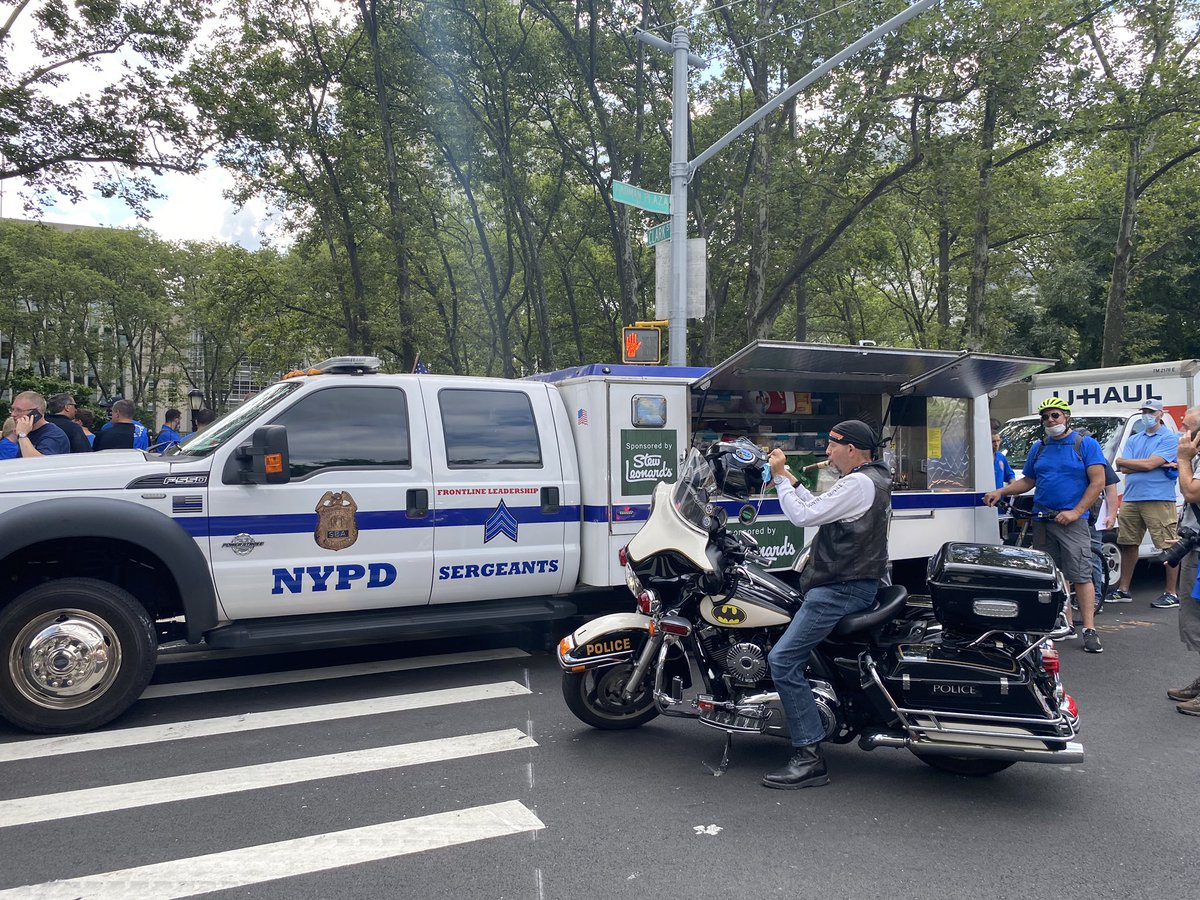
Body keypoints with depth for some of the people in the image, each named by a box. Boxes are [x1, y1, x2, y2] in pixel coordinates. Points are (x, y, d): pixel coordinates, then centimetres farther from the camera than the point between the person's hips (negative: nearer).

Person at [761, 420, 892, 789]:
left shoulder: (859, 483, -17)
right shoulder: (871, 478, 16)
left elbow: (804, 514, -20)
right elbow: (817, 507, 21)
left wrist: (780, 477, -9)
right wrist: (789, 478, 14)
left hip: (842, 589, -11)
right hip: (849, 582, 11)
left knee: (783, 660, -15)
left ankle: (809, 759, -14)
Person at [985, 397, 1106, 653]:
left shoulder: (1086, 445, 0)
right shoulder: (1038, 448, 16)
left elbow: (1098, 482, -5)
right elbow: (1027, 481, 21)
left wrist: (1075, 512, -14)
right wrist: (1000, 492, 6)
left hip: (1072, 521, -5)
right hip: (1042, 521, 5)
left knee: (1081, 575, -11)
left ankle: (1089, 630, -10)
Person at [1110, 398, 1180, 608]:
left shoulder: (1169, 439, -1)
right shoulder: (1133, 440, 17)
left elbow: (1149, 464, -14)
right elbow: (1123, 469, 3)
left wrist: (1123, 461, 0)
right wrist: (1157, 464, -7)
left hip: (1159, 499, -6)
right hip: (1131, 499, 6)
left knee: (1168, 546, -4)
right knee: (1127, 544, 10)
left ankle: (1171, 593, 3)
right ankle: (1124, 590, 19)